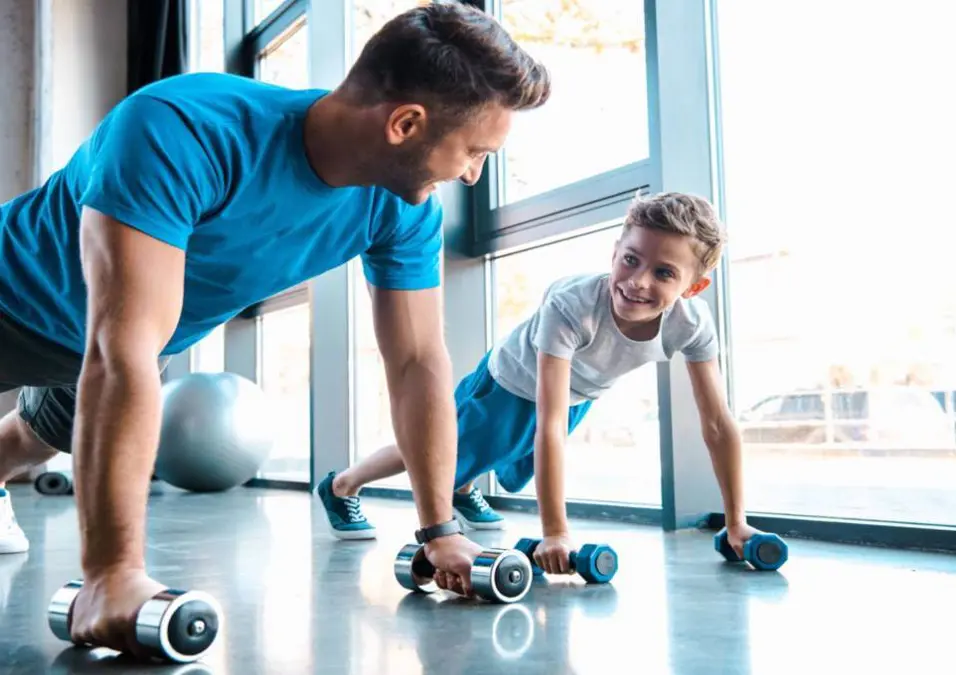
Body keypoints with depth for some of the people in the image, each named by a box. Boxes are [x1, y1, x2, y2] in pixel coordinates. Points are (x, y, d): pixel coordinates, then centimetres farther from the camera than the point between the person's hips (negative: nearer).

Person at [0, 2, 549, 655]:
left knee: (54, 434, 33)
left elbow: (419, 362, -19)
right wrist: (113, 571, -51)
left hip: (123, 346, 7)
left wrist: (440, 531, -18)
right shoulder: (184, 133, -45)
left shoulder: (405, 208, -27)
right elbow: (125, 349, -50)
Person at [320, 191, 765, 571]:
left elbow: (718, 423, -25)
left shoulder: (692, 322, -33)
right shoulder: (570, 305, -46)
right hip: (511, 383, -5)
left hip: (579, 396, 5)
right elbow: (550, 424, -48)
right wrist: (555, 532, -51)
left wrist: (736, 523, -24)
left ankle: (464, 491, 66)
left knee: (514, 469, 31)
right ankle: (340, 486, 41)